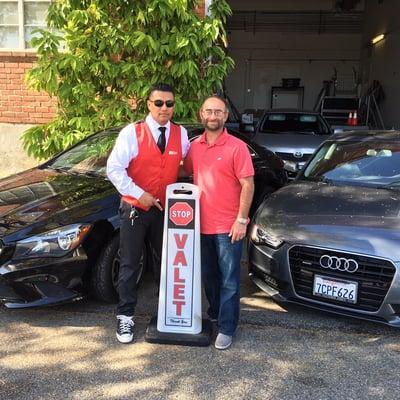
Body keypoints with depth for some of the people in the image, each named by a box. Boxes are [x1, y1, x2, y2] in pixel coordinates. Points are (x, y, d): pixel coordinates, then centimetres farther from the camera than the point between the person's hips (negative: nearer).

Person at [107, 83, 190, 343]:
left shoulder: (181, 134, 2)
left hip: (166, 209, 4)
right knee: (130, 265, 5)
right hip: (135, 209, -3)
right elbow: (114, 168, -13)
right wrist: (139, 194, -18)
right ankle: (126, 316, 17)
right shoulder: (132, 133, -10)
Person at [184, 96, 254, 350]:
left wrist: (241, 220, -14)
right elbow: (187, 174, 17)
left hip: (229, 226, -5)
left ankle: (226, 329, 14)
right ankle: (215, 313, 39)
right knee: (209, 275, 19)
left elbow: (248, 185, -9)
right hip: (202, 224, 5)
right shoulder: (194, 147, 6)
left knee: (229, 280, 4)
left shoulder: (237, 147, -9)